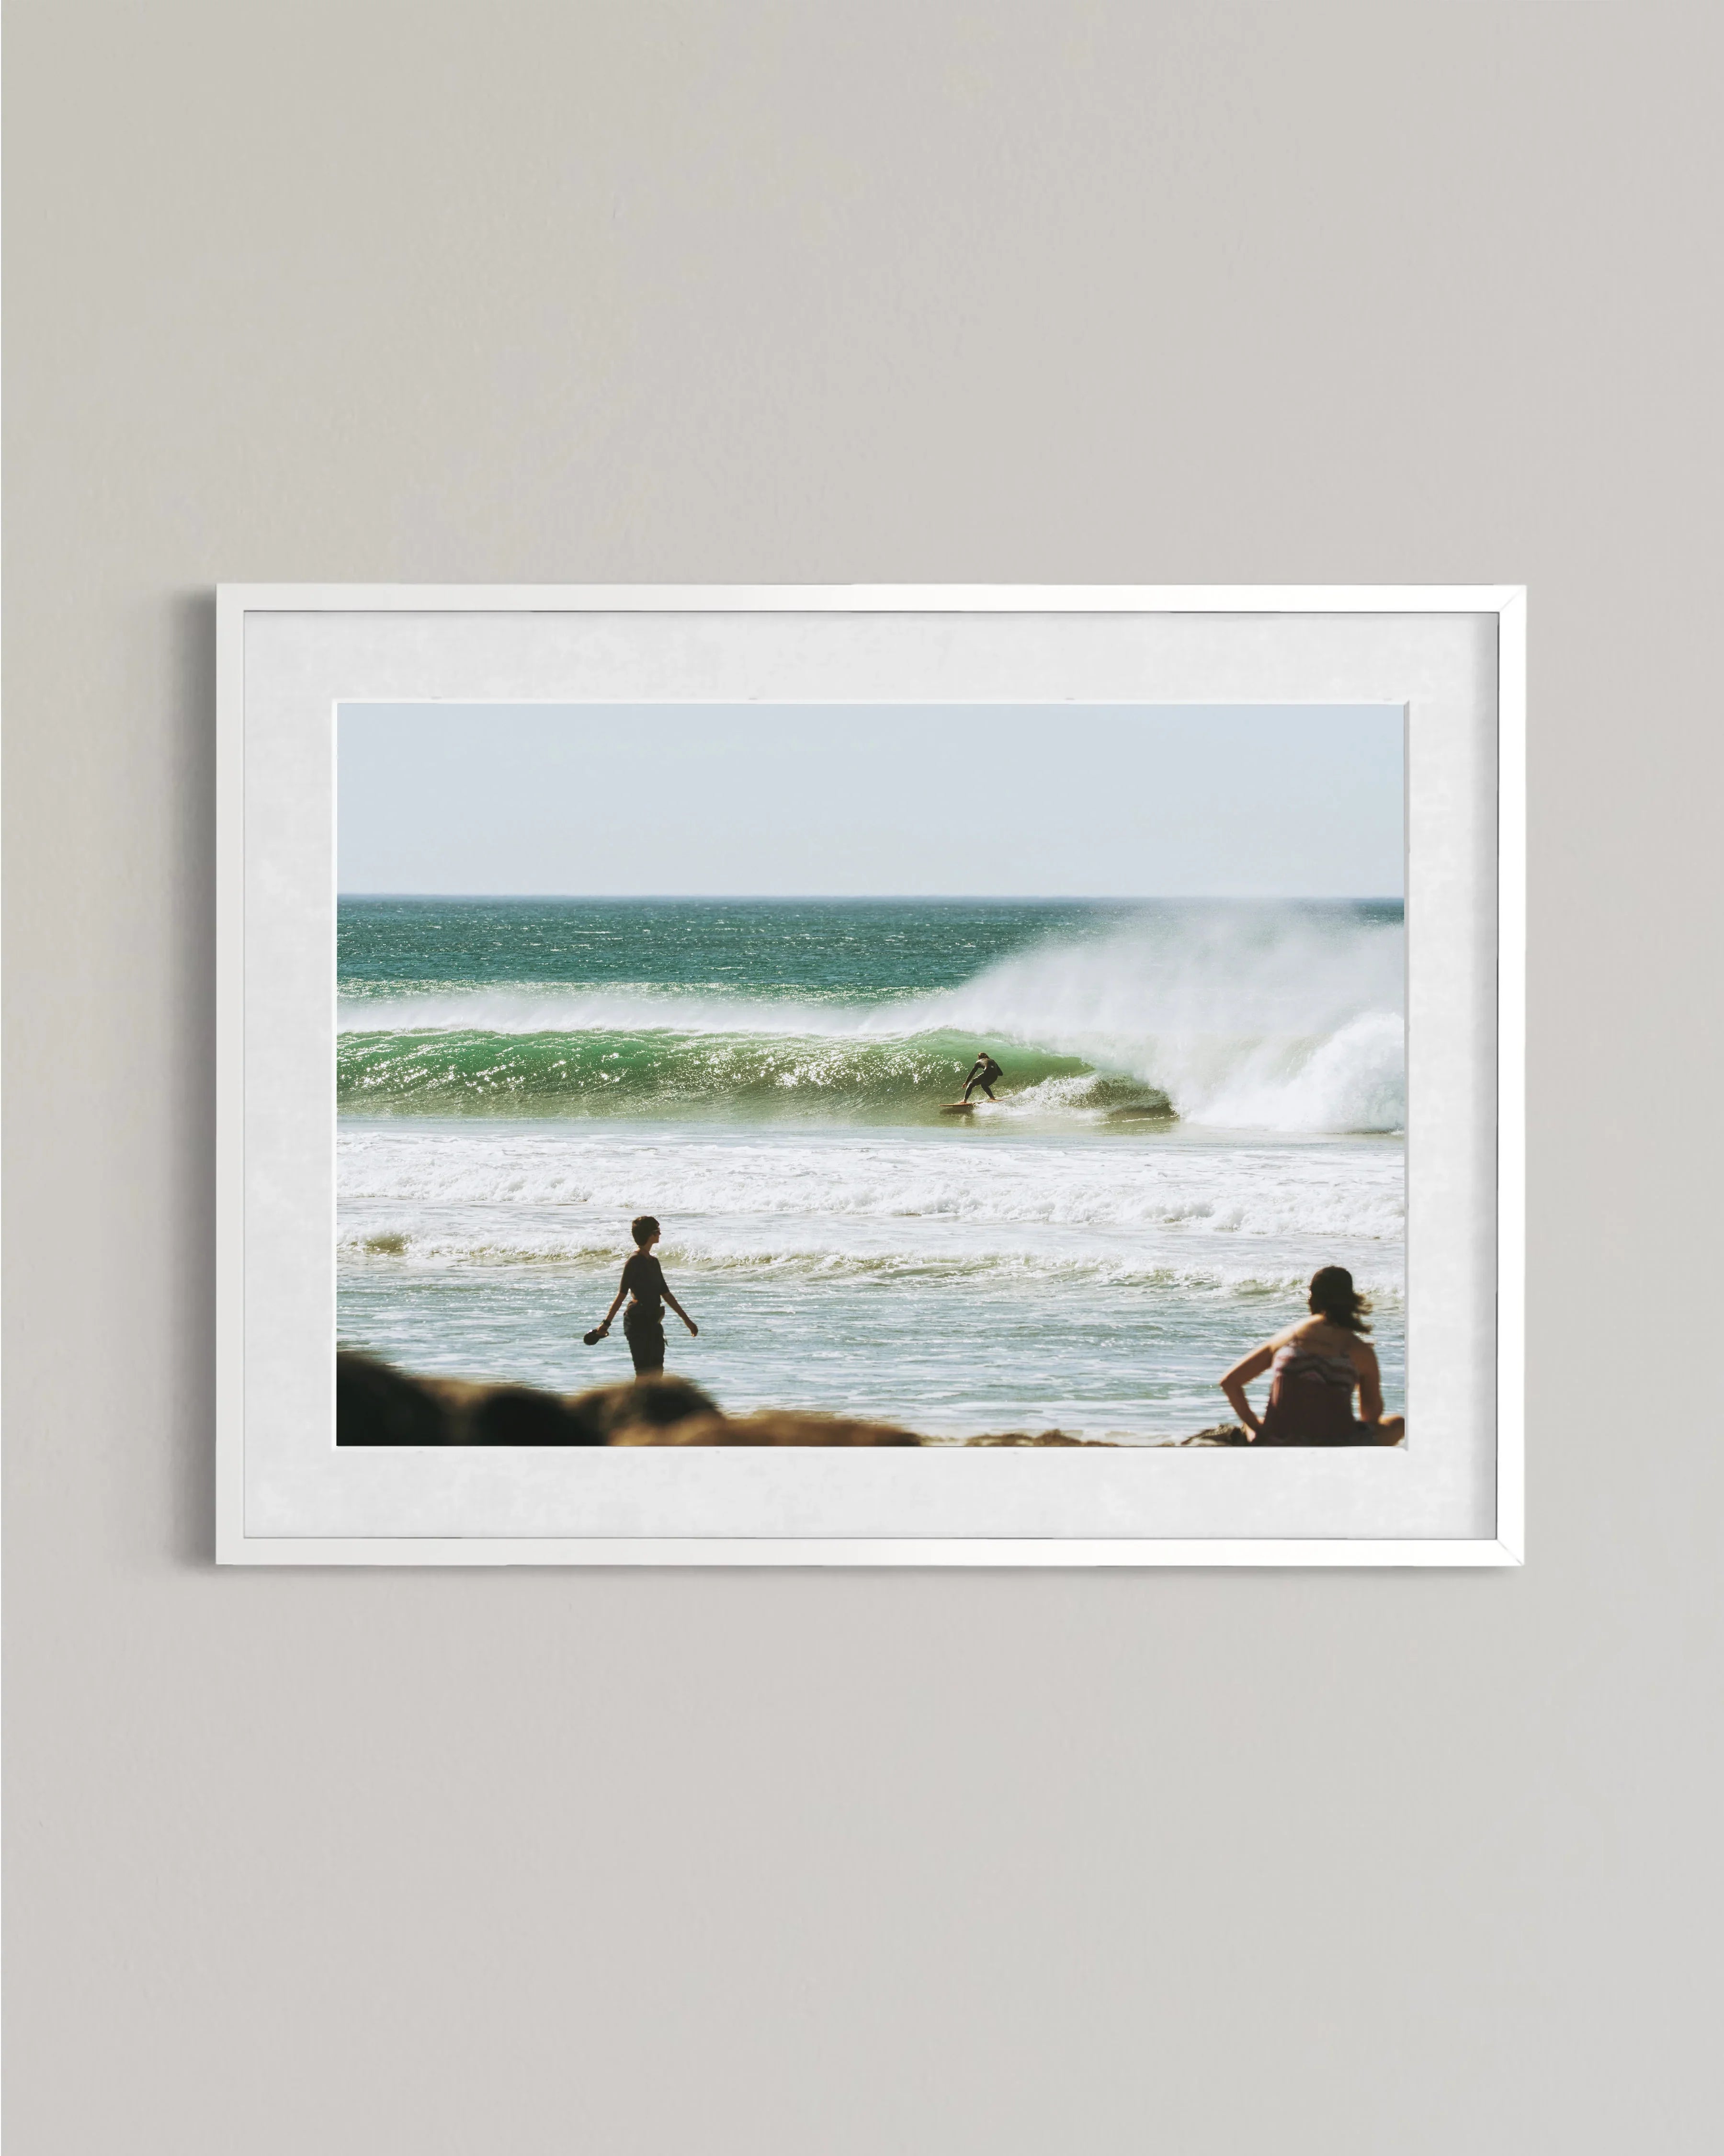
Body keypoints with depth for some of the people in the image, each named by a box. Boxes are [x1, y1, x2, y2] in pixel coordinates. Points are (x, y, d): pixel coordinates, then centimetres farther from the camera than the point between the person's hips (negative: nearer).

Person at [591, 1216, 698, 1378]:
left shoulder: (653, 1262, 15)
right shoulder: (635, 1262, -11)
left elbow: (666, 1294, 22)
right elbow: (622, 1294, -15)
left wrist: (687, 1320, 25)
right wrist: (606, 1323, -21)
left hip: (653, 1322, 9)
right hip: (638, 1322, -9)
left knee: (657, 1371, 8)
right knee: (644, 1373, -9)